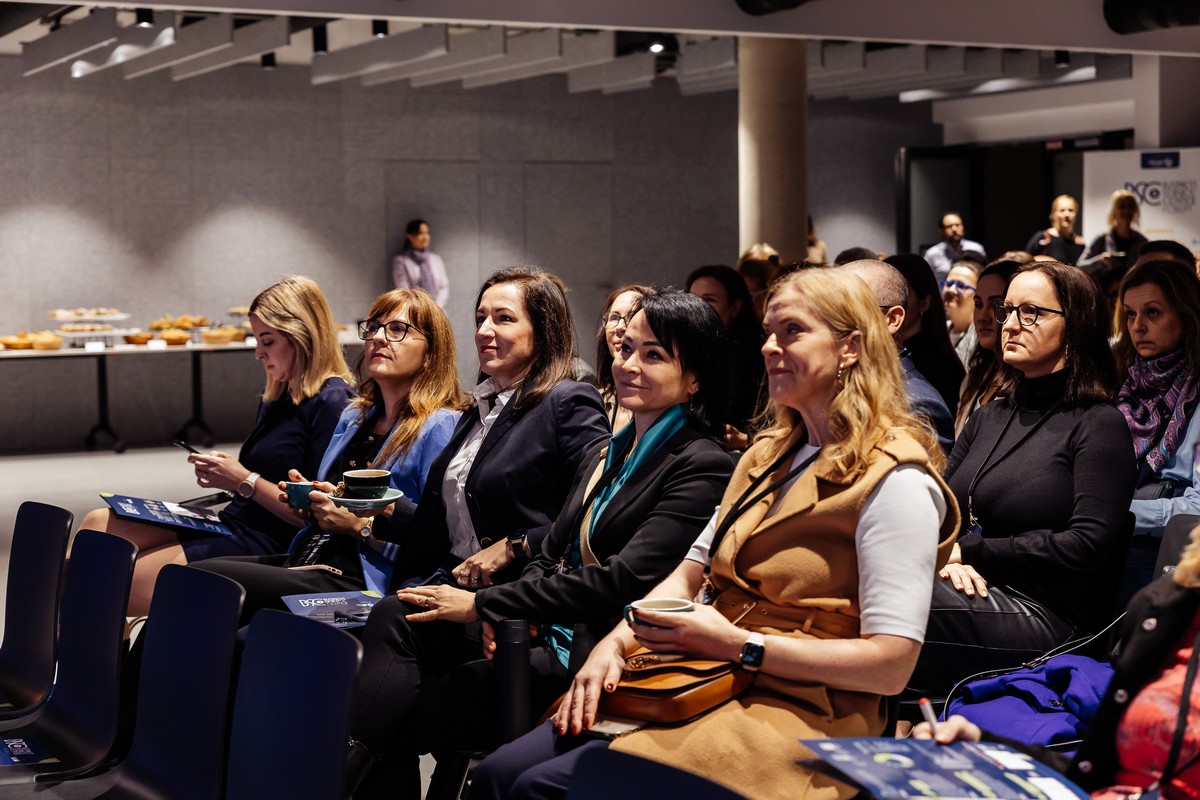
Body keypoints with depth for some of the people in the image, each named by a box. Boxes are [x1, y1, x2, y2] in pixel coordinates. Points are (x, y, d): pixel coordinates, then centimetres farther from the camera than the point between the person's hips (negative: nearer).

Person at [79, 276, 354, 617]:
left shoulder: (332, 403, -13)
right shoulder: (279, 397, 16)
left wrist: (245, 481, -14)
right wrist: (224, 474, 1)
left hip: (267, 547, -10)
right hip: (232, 523, 10)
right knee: (99, 524, 1)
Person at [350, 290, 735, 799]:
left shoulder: (704, 467, -8)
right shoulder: (603, 455, 21)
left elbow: (626, 578, -17)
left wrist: (486, 605, -14)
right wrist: (504, 616, -7)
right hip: (547, 633, 8)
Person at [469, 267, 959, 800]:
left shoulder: (895, 481, -10)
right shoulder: (768, 455, 18)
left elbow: (890, 665, -16)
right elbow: (690, 572, 18)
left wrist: (738, 645, -17)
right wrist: (616, 642, -1)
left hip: (794, 711, -8)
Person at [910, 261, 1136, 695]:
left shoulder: (1099, 424, -1)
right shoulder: (990, 416, 20)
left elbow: (1090, 544, -12)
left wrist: (970, 551, -11)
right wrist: (948, 559, -10)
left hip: (1049, 617, -6)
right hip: (978, 598, 6)